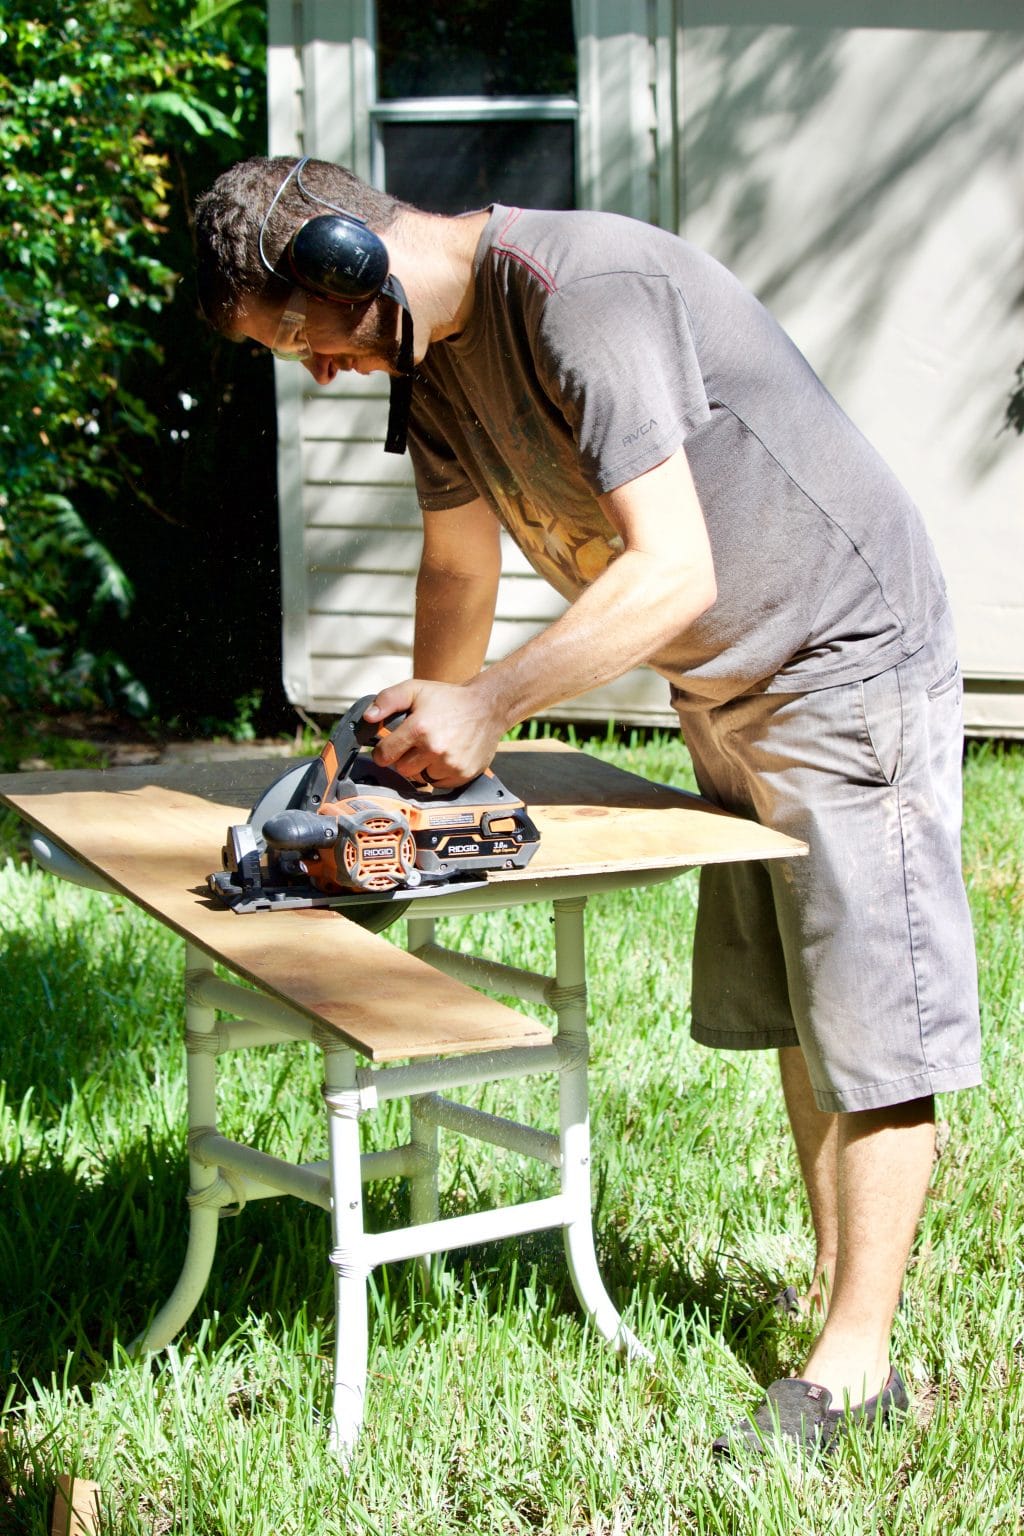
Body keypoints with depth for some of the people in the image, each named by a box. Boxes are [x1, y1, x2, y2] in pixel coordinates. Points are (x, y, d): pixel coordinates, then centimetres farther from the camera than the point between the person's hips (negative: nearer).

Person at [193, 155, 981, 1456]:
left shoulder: (583, 297, -28)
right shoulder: (435, 350, 1)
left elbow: (671, 573, -32)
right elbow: (458, 561, 12)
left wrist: (489, 704, -30)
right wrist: (432, 729, 0)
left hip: (848, 661, -10)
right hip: (726, 690, 10)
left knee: (867, 1017, -5)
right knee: (785, 1009, 13)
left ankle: (855, 1363, 0)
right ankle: (834, 1286, 23)